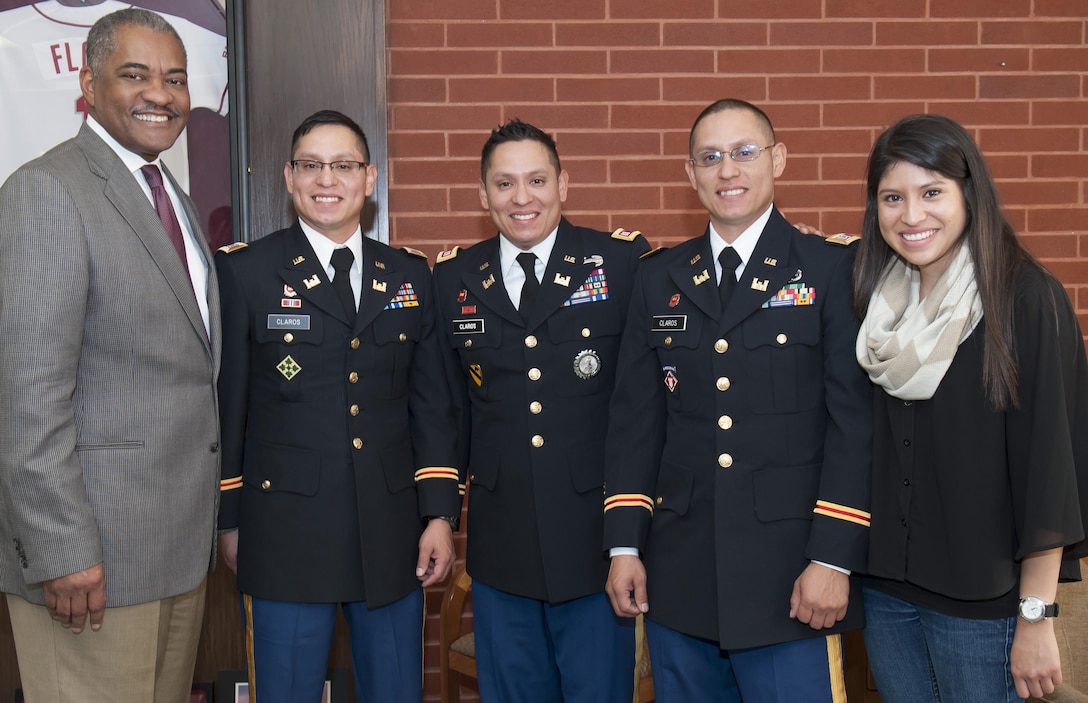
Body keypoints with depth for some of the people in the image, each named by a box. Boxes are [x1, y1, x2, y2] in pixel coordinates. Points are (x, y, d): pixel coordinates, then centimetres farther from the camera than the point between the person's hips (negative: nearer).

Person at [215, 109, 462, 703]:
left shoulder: (410, 275, 9)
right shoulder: (245, 272, -1)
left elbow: (432, 404, 8)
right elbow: (225, 405, 0)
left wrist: (440, 514, 3)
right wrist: (228, 520, 1)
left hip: (393, 537, 3)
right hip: (286, 536, -3)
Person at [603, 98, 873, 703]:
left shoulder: (834, 268, -2)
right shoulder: (660, 278, 10)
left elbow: (855, 419, -7)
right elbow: (634, 418, 9)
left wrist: (833, 560, -13)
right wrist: (624, 544, 4)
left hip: (789, 578, -4)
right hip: (679, 572, 4)